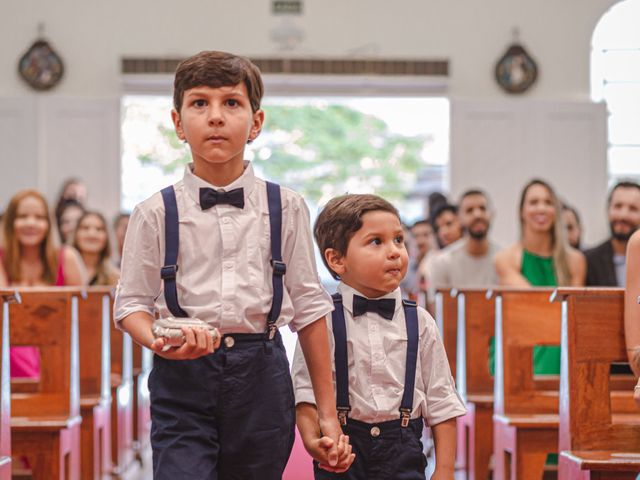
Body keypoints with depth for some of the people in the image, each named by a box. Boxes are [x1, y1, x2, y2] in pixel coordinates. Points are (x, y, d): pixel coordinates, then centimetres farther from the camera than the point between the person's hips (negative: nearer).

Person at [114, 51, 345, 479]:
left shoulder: (287, 208, 4)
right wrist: (159, 342, -18)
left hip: (261, 378, 2)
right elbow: (132, 303, 5)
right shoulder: (156, 214, 1)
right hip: (183, 379, -1)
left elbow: (309, 307, 7)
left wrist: (328, 412, 7)